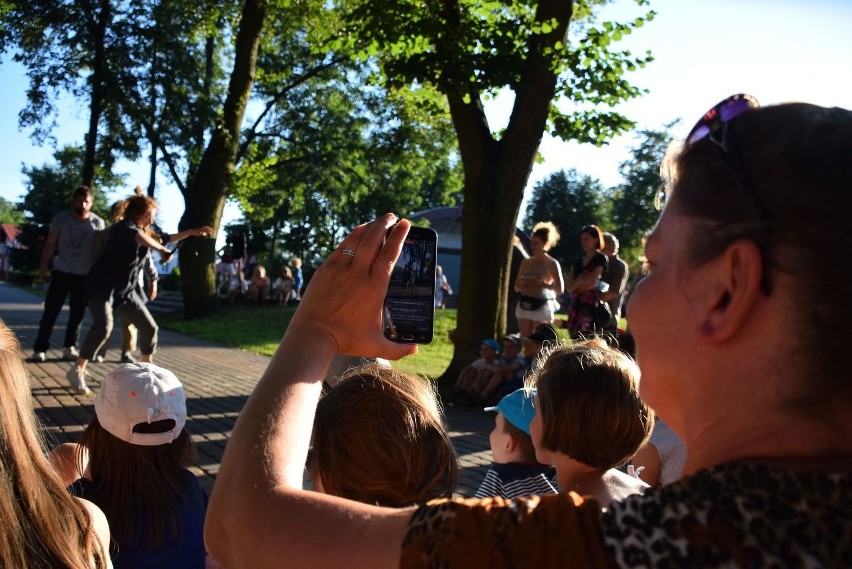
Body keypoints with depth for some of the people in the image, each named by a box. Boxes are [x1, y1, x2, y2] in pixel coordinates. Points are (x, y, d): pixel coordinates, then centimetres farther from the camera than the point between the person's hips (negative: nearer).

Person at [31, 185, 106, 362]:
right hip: (61, 272, -1)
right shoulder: (60, 219, -1)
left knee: (77, 313, 7)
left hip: (85, 275, 1)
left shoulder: (97, 223, -1)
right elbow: (50, 244, 5)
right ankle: (40, 348, 2)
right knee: (50, 311, -2)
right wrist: (43, 265, -2)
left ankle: (69, 347, 17)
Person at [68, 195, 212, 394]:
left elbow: (167, 238, 27)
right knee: (104, 326, -28)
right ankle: (76, 371, -18)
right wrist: (161, 249, -30)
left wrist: (193, 232, 24)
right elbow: (139, 238, -36)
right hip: (103, 286, -9)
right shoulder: (124, 227, -13)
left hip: (126, 291, 9)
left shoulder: (146, 232, 13)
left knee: (149, 327, 7)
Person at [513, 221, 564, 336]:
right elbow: (517, 287, 14)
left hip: (542, 306, -4)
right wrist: (524, 284, -9)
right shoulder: (526, 262, 9)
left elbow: (560, 289, -7)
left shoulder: (552, 264, -3)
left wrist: (542, 283, -20)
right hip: (524, 305, 5)